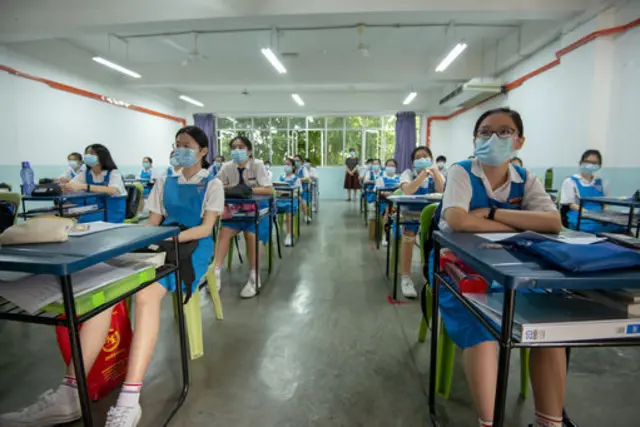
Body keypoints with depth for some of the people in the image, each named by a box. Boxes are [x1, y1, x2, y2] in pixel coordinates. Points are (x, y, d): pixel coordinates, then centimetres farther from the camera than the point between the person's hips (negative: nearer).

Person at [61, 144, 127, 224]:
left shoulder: (114, 173, -7)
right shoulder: (85, 174, 10)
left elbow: (112, 190, -27)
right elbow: (69, 187, 1)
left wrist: (84, 187, -35)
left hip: (113, 214, -5)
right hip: (92, 212, 5)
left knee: (83, 220, -28)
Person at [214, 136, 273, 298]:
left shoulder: (257, 165, -12)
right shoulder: (227, 167, -3)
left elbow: (269, 190, -19)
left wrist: (248, 189, -31)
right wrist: (227, 188, -21)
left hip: (256, 208, -3)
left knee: (250, 235, -27)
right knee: (224, 231, -22)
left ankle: (254, 277, -13)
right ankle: (216, 272, -18)